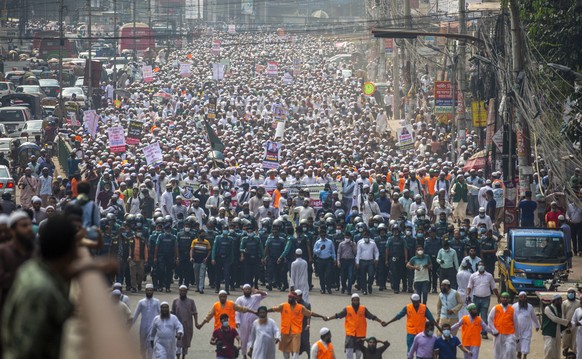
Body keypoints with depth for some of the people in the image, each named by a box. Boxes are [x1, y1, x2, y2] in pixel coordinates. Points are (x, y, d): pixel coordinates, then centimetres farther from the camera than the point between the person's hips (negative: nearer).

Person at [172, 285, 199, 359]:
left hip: (188, 325, 1)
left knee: (186, 343, 11)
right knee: (178, 342, -11)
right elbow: (172, 313, 11)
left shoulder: (191, 302, 5)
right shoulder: (175, 301, 6)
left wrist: (196, 322, -9)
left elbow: (195, 313, 2)